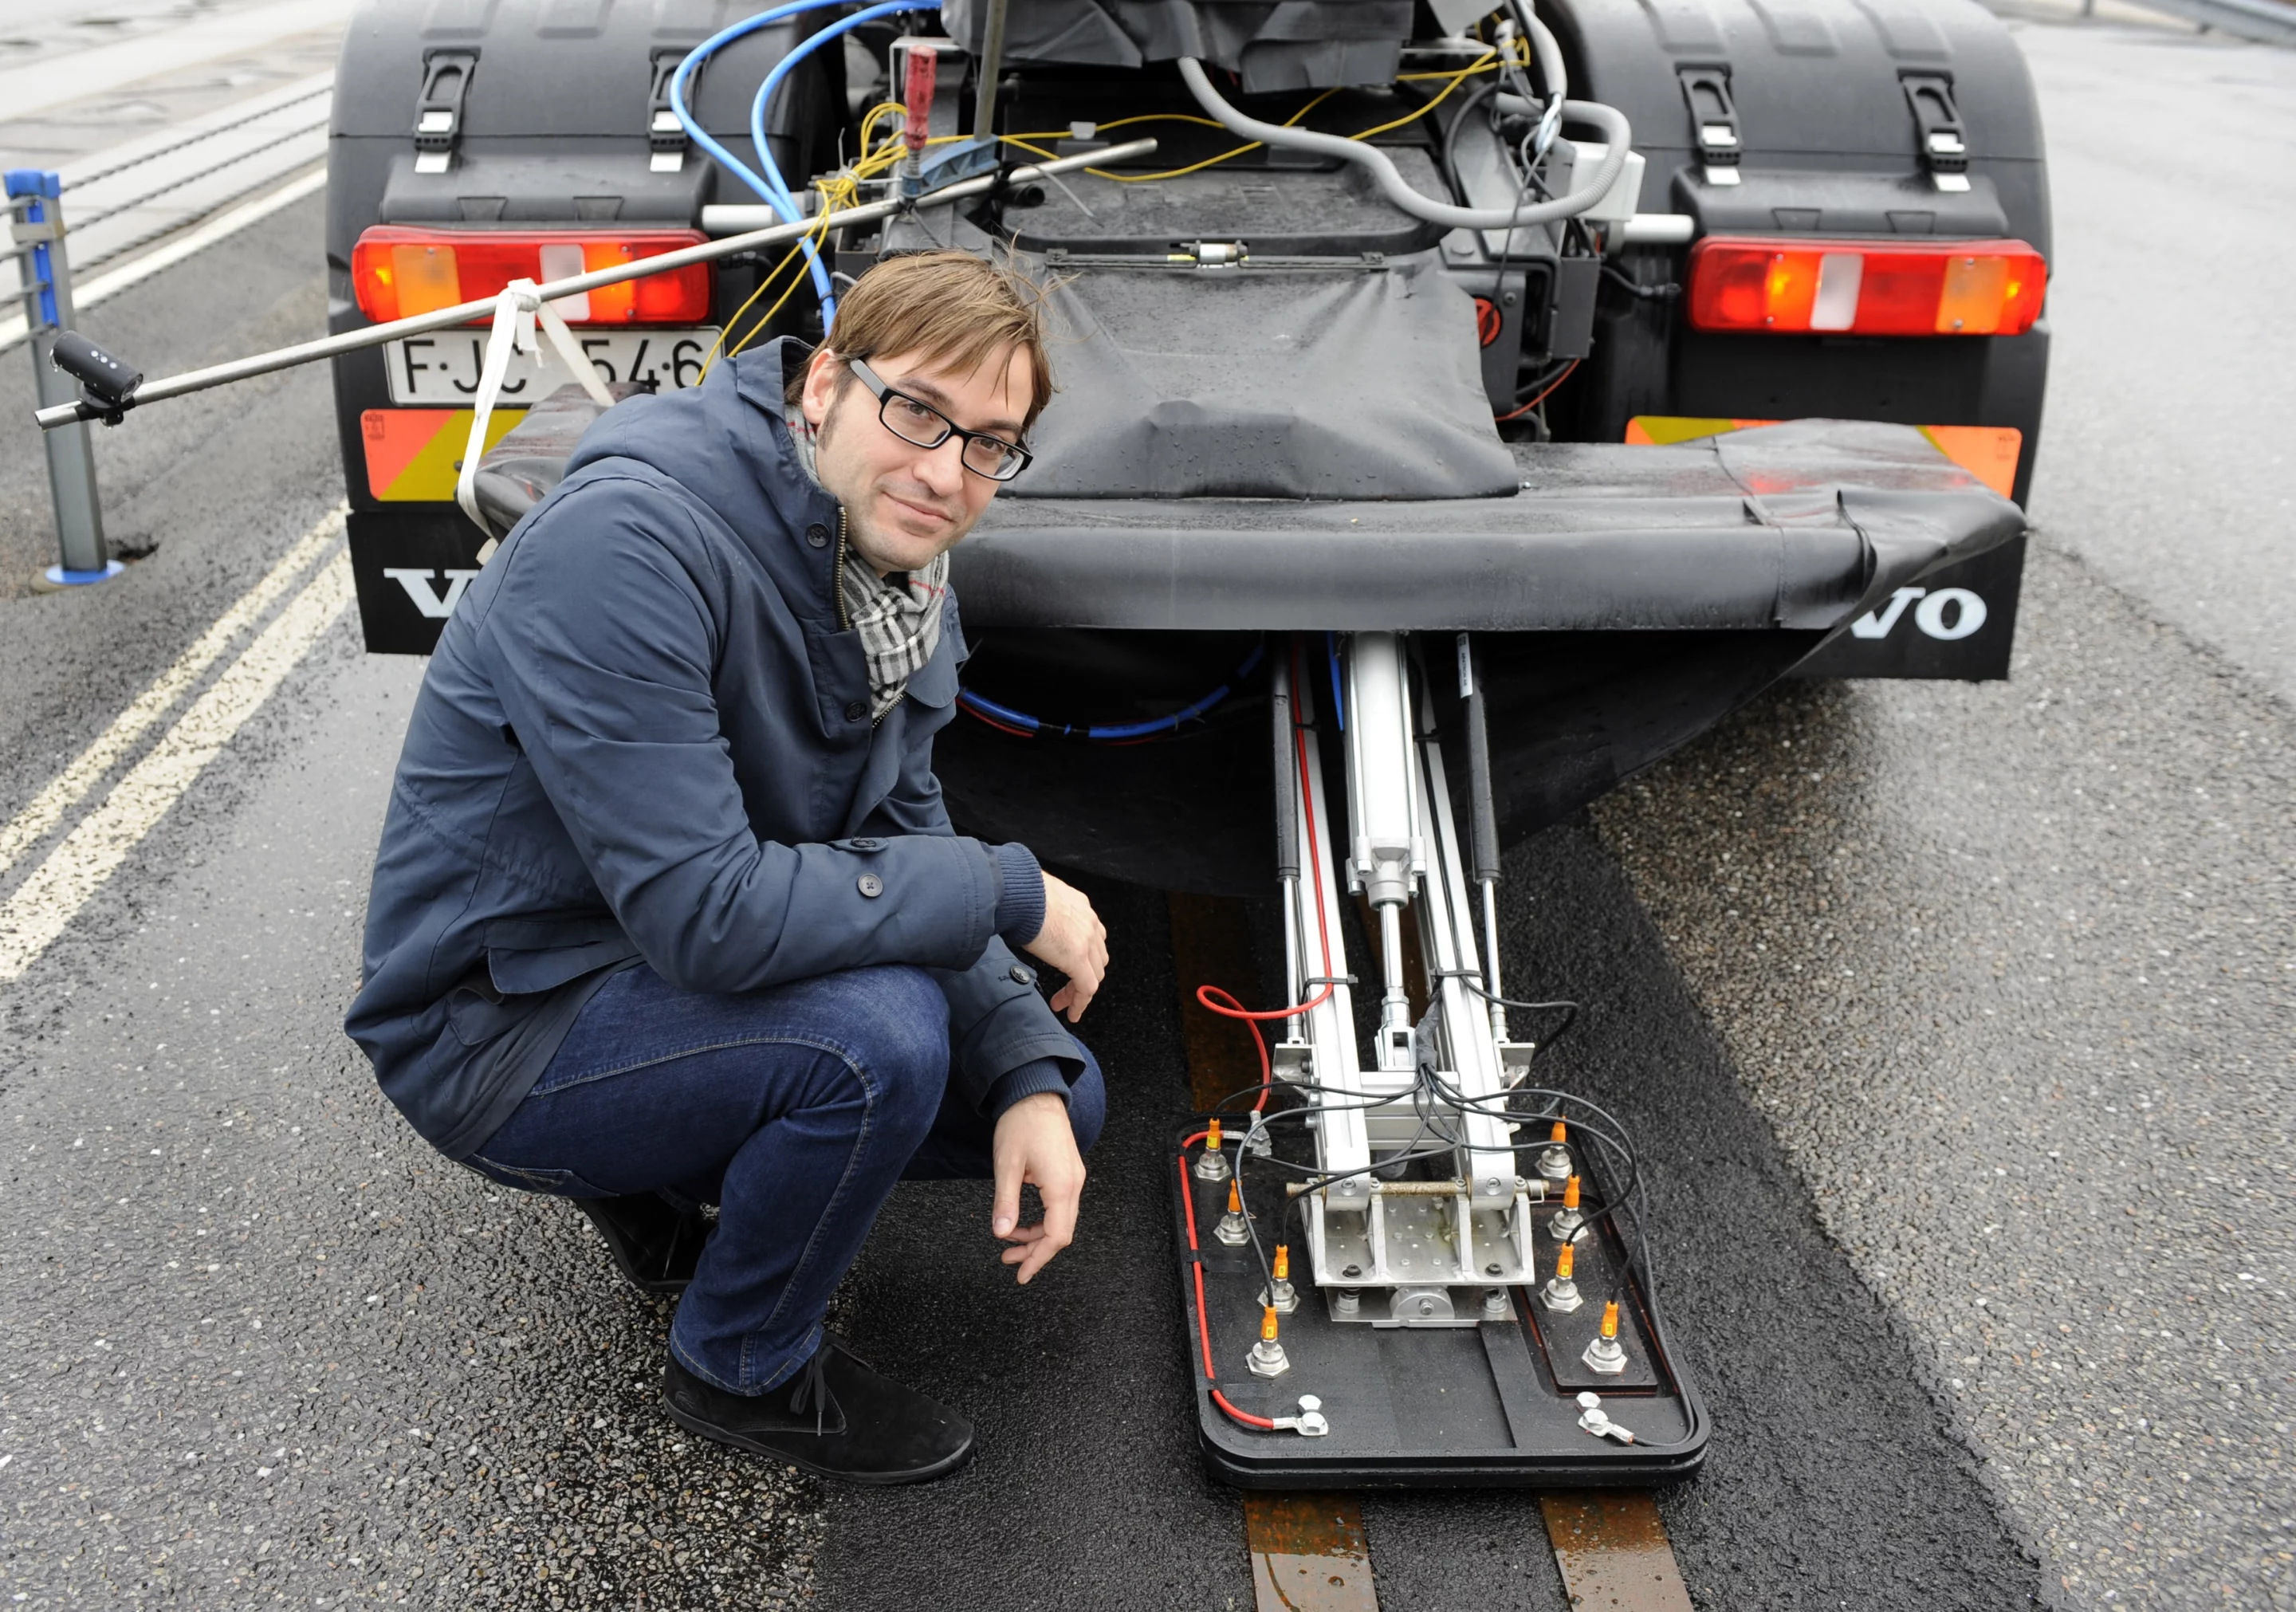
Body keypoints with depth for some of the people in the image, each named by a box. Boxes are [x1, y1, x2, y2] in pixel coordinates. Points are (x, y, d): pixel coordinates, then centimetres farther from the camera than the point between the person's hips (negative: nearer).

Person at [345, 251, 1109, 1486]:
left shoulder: (899, 572, -2)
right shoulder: (630, 539, -29)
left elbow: (907, 848, 3)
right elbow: (708, 913, -33)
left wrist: (1028, 1081, -12)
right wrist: (1010, 896, -24)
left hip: (669, 973, 8)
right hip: (493, 1028, -8)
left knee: (1060, 1097, 6)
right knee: (879, 1034, -31)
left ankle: (662, 1182, 18)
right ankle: (743, 1369, -1)